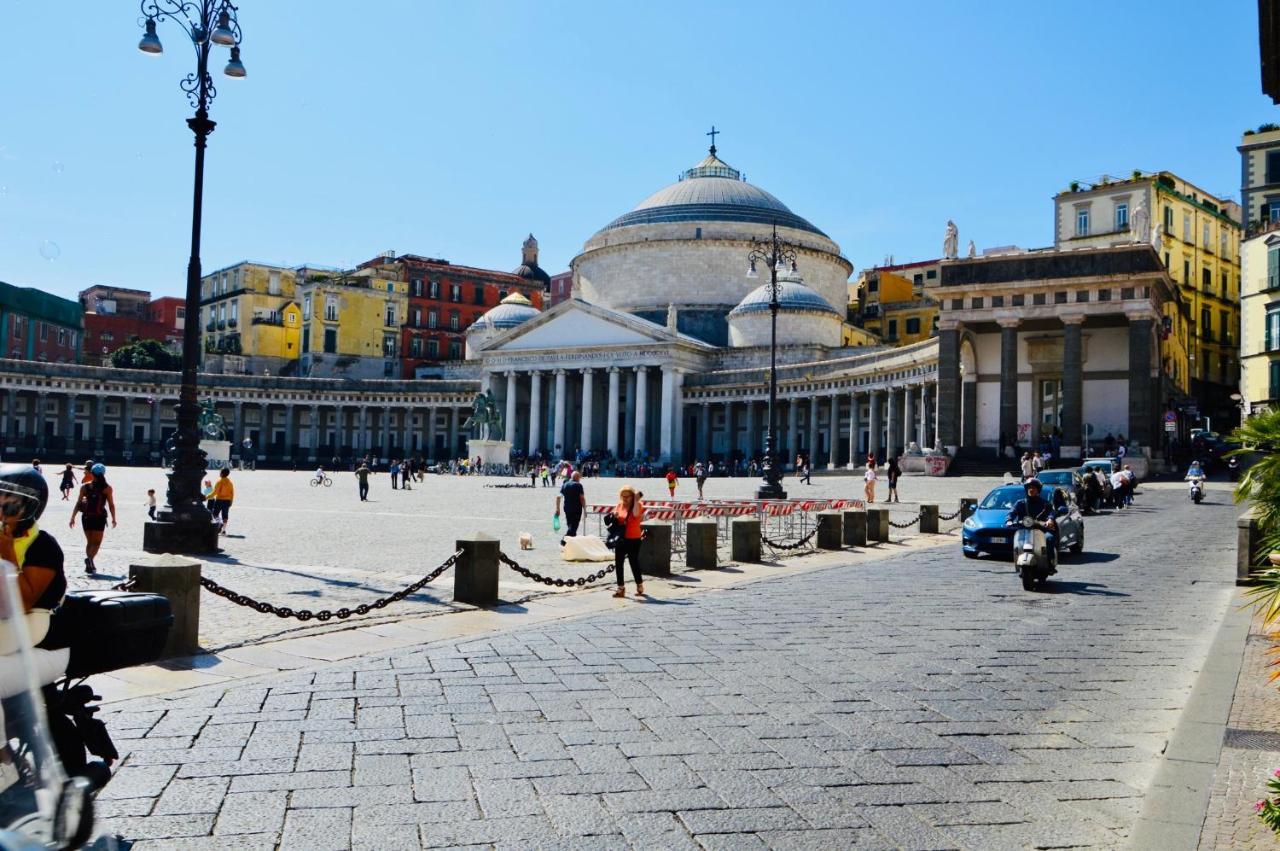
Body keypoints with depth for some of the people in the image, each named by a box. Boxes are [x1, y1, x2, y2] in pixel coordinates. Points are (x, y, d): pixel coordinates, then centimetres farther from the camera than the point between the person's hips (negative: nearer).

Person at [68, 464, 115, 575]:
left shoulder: (84, 487, 4)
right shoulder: (107, 488, -4)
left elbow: (78, 503, 1)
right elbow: (111, 505, -3)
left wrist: (73, 518, 4)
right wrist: (113, 519, 5)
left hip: (87, 517, 3)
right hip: (99, 518, -3)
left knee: (89, 542, 15)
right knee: (97, 542, 2)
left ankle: (90, 565, 15)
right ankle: (90, 558, -24)